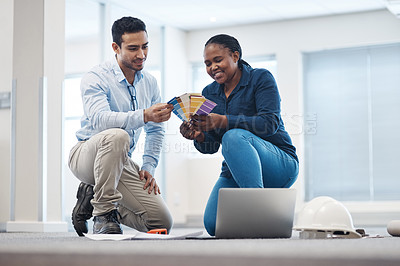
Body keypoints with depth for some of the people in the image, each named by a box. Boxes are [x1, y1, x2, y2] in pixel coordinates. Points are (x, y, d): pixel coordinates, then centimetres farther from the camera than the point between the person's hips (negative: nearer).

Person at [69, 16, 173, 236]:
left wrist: (149, 167, 3)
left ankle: (94, 197, 10)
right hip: (86, 155, -6)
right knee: (117, 135, -40)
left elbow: (156, 130, 16)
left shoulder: (149, 82, 6)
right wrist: (144, 116, -46)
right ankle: (103, 214, -27)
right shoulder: (96, 78, -14)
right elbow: (99, 119, -32)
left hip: (121, 162, 6)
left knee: (162, 222, -8)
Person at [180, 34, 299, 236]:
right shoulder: (209, 93, 10)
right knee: (214, 225, -19)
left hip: (281, 165, -5)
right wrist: (198, 136, -19)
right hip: (236, 174, 6)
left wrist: (223, 121, -32)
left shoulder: (261, 78, -5)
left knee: (234, 137, -34)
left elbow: (270, 123, -21)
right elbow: (211, 146, 6)